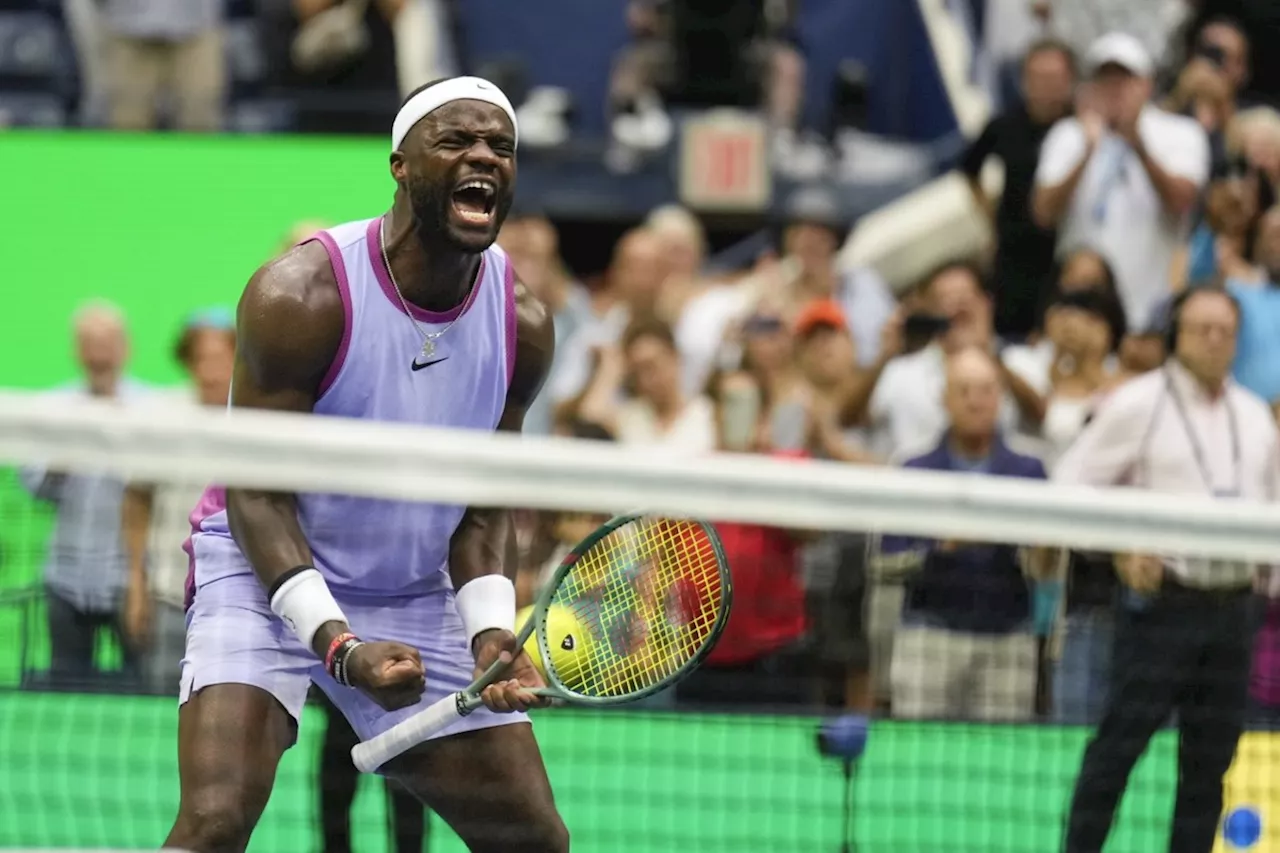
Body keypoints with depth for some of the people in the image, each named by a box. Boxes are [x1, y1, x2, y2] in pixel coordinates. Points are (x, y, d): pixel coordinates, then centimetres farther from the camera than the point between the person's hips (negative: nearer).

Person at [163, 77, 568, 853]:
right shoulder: (300, 296, -21)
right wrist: (338, 644, -31)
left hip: (419, 598, 6)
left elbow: (483, 507, 4)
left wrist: (491, 632, -15)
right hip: (269, 580, -6)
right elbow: (256, 494, -19)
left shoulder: (522, 323, -4)